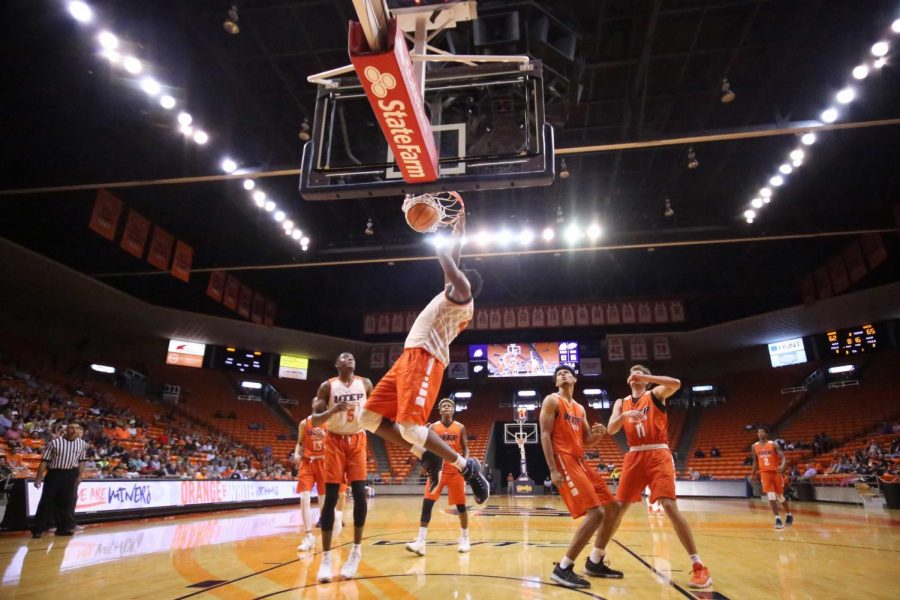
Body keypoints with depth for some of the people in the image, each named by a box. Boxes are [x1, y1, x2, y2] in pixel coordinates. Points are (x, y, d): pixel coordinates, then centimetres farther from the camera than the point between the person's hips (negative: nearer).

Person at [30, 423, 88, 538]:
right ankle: (38, 529, 15)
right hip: (54, 474, -2)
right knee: (47, 501, 1)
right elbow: (45, 461, -4)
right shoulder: (54, 442, -6)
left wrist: (80, 475, 2)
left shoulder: (82, 444, 3)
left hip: (71, 475, 2)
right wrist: (39, 477, -7)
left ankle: (65, 527, 15)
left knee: (68, 502, 4)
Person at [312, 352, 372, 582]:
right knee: (331, 497, -5)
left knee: (359, 494, -7)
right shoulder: (327, 386, -7)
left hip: (357, 440, 2)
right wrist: (334, 409, -28)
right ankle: (326, 556, 4)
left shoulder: (365, 384, 0)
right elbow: (315, 421, -11)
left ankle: (357, 550, 8)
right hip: (335, 441, -2)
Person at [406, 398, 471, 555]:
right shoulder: (433, 427, 1)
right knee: (427, 502, -11)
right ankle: (421, 542, -8)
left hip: (455, 470, 0)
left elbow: (465, 449, 4)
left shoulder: (460, 427, 2)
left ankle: (464, 539, 26)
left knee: (461, 505, 7)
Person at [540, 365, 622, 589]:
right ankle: (563, 568, -9)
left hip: (580, 461, 9)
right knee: (595, 513, -17)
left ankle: (594, 562, 25)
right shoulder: (552, 401, -3)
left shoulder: (580, 408, 21)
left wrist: (599, 434, -2)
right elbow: (545, 435, -12)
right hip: (564, 461, -9)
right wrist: (553, 469, -20)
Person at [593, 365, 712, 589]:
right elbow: (611, 429, -1)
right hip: (635, 456, 4)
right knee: (618, 506, 5)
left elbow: (676, 384, -19)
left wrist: (645, 377, -21)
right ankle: (597, 556, 18)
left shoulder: (656, 393, 3)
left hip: (658, 455, -3)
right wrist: (624, 415, -20)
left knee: (669, 505, -15)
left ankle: (698, 565, -3)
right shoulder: (622, 402, 13)